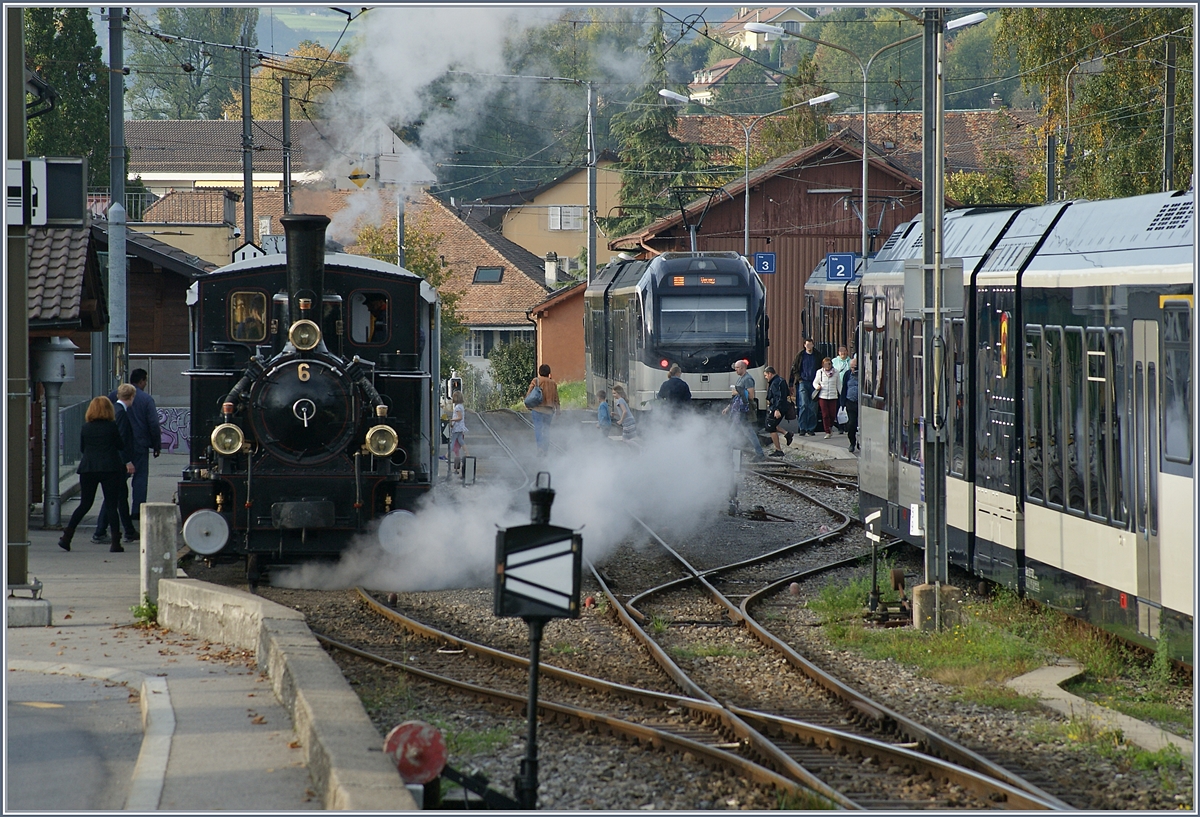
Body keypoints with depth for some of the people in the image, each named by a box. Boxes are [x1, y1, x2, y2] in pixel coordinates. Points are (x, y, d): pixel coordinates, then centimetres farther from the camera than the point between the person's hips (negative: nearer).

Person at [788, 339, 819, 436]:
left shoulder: (817, 356, 8)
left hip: (814, 383, 2)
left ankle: (811, 428, 9)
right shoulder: (800, 355, 5)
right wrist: (799, 379, -2)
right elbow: (794, 369, 9)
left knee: (813, 407, 2)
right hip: (803, 382, -2)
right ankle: (802, 428, -12)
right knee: (803, 405, -14)